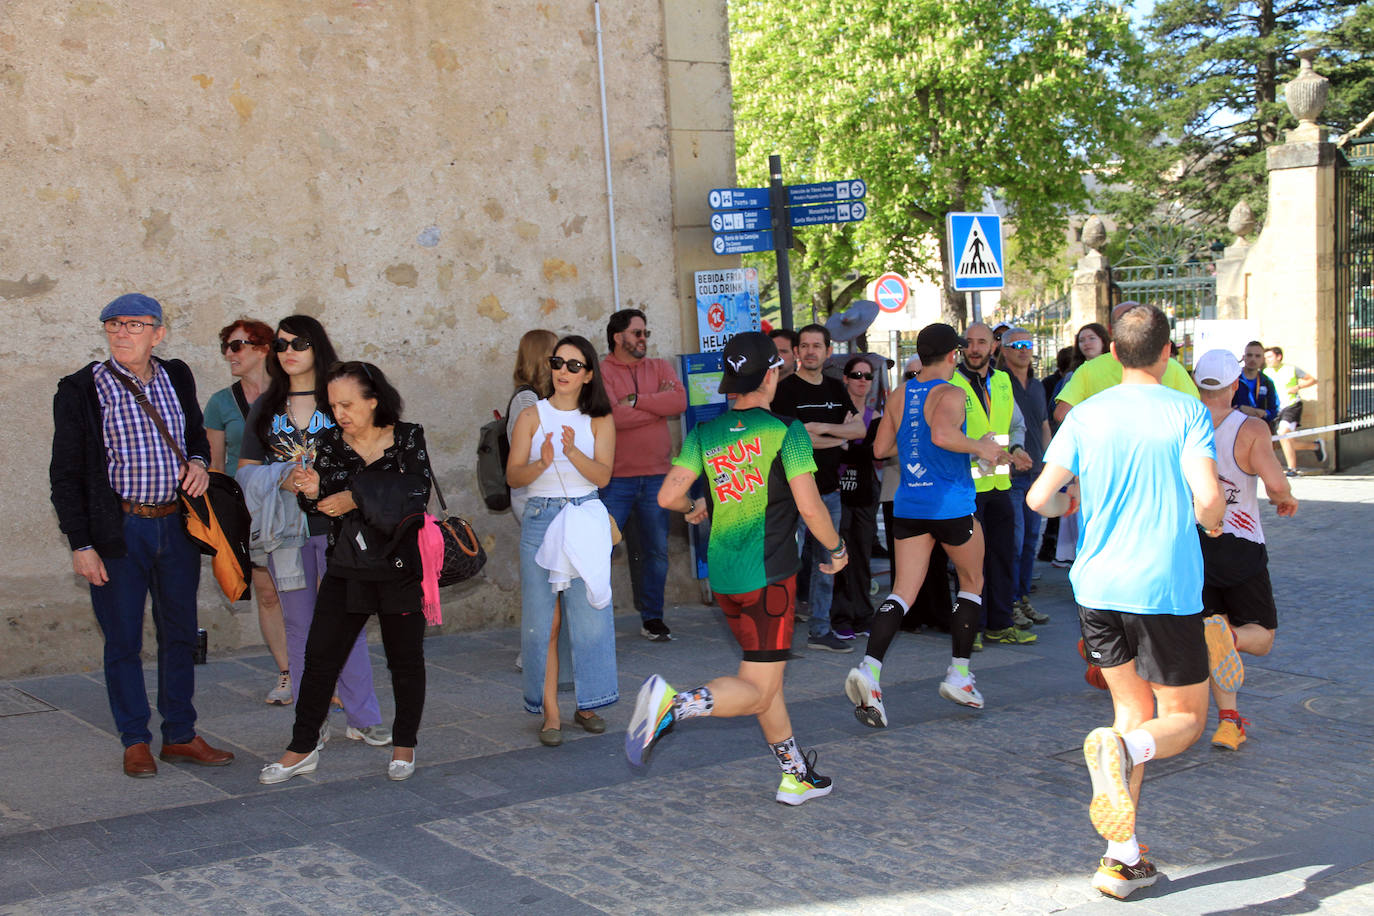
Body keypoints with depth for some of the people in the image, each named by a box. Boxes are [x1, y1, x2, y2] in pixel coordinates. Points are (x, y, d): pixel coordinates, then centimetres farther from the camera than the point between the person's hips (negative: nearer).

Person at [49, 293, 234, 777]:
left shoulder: (177, 377, 5)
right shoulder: (80, 390, -6)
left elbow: (196, 432, 23)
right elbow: (66, 474, -4)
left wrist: (198, 462, -1)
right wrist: (81, 544, -9)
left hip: (176, 525, 4)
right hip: (118, 532, -4)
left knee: (180, 635, 11)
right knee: (123, 641, 4)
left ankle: (180, 736, 23)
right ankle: (135, 741, 18)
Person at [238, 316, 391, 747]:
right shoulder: (265, 408, 10)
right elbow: (247, 470, 8)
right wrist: (284, 477, -11)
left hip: (336, 524, -2)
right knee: (300, 626, 5)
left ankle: (362, 719, 9)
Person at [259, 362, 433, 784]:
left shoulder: (408, 438, -4)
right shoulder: (329, 443, 4)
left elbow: (416, 495, -14)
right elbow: (323, 510, 4)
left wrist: (355, 498, -17)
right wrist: (311, 492, -19)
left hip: (401, 566, -2)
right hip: (346, 568, 2)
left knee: (405, 659, 8)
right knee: (320, 656, 0)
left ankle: (404, 745, 22)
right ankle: (303, 748, 10)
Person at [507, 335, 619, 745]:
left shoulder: (599, 421, 6)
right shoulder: (532, 416, 4)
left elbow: (602, 475, -5)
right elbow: (513, 476, -2)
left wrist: (573, 452, -21)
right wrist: (542, 463, -21)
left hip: (586, 520, 1)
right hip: (540, 519, -1)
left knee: (589, 615, 1)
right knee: (543, 621, -1)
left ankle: (587, 704, 14)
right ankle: (549, 712, 4)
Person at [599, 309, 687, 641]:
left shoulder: (660, 368, 11)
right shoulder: (601, 373, -2)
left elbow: (679, 401, -8)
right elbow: (612, 415, -18)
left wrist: (635, 400, -13)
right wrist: (658, 404, -8)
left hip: (656, 476, 4)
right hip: (616, 478, -4)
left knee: (656, 550, 10)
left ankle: (652, 618, 22)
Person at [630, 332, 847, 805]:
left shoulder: (704, 434, 5)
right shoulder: (785, 431, -9)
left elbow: (668, 495, -2)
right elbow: (808, 505, -14)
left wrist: (693, 509, 21)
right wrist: (836, 549, 3)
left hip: (723, 577, 7)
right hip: (769, 574, -6)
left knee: (764, 678, 19)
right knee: (757, 692, -4)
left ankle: (796, 775, 28)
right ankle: (674, 703, -27)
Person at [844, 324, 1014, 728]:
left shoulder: (898, 396, 8)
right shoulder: (950, 394, -12)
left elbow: (880, 448, 11)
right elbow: (942, 434, -31)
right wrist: (979, 448, -16)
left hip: (909, 505, 5)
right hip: (951, 506, -5)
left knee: (903, 592, 2)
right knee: (972, 583, 17)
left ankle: (869, 669, -19)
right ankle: (959, 673, 18)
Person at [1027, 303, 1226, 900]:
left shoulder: (1086, 415, 2)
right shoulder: (1187, 412, -6)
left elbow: (1040, 499, -5)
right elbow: (1208, 499, -17)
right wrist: (1213, 522, 7)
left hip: (1097, 588, 4)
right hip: (1166, 590, -4)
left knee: (1134, 712, 17)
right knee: (1184, 719, 10)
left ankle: (1122, 858, 9)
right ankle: (1121, 749, -25)